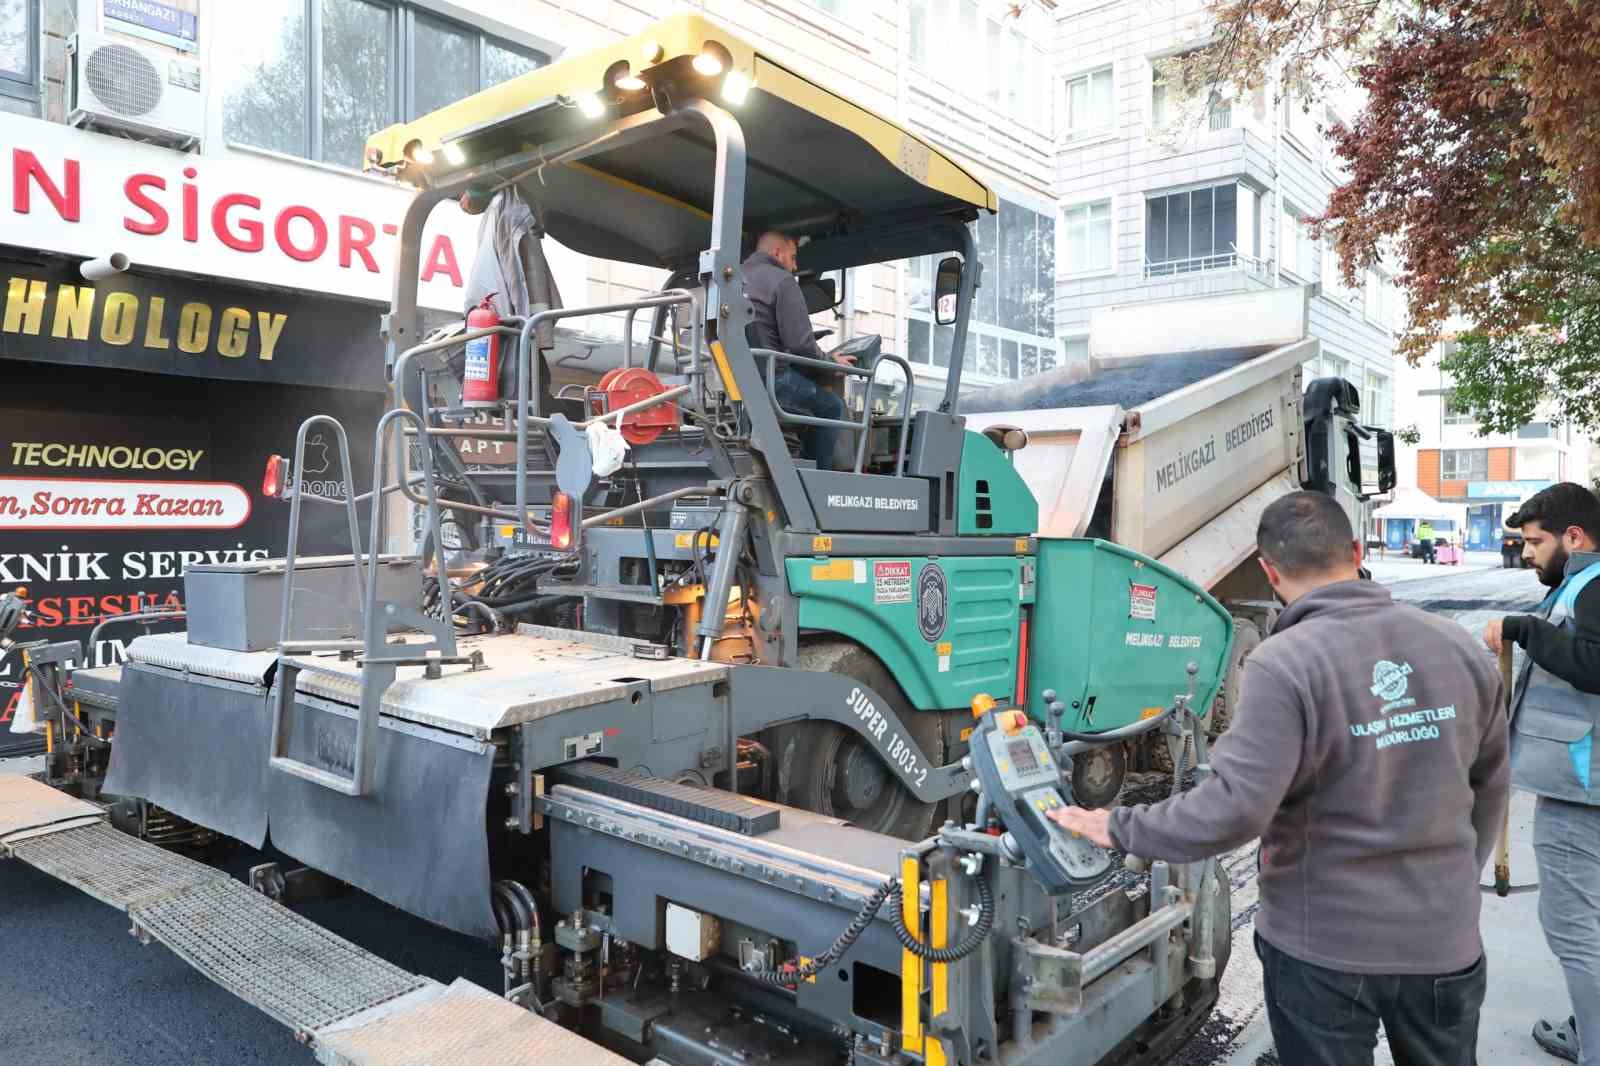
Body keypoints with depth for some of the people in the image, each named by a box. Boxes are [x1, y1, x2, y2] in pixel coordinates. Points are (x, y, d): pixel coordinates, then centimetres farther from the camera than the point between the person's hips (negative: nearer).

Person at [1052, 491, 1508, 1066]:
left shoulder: (1283, 665, -22)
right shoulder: (1460, 648, -2)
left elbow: (1232, 809, -25)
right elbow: (1488, 787, 10)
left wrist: (1120, 828, -11)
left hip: (1325, 946, -5)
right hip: (1445, 937, 5)